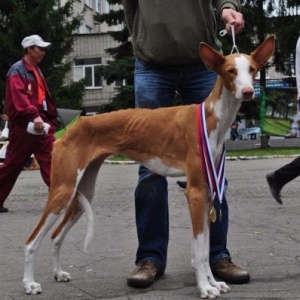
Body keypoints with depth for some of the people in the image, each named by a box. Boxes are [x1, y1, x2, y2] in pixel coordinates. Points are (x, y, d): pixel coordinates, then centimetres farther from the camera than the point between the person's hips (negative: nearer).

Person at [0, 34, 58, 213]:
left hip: (41, 123, 8)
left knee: (51, 160, 0)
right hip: (23, 125, -8)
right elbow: (19, 96, -24)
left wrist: (51, 119, 14)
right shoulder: (17, 70, -9)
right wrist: (33, 115, -36)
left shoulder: (37, 71, 18)